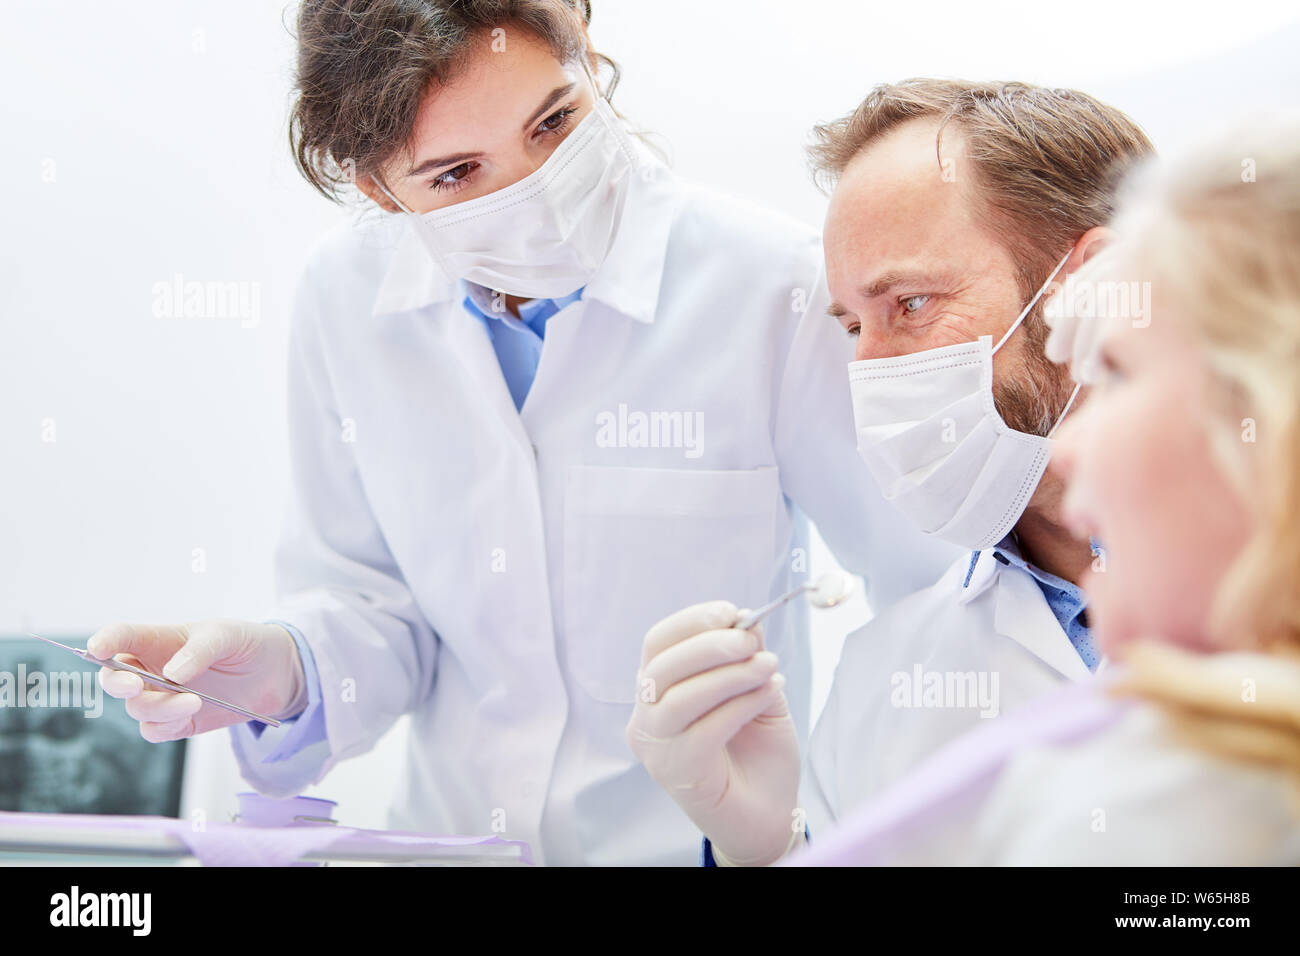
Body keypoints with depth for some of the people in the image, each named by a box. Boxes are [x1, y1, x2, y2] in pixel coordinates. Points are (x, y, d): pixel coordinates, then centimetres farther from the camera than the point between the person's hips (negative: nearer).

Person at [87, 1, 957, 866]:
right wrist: (285, 669, -12)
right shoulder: (348, 298, 0)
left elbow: (943, 609, -7)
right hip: (448, 832, 4)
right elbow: (378, 607, 7)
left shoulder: (778, 289, -13)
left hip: (707, 845, -3)